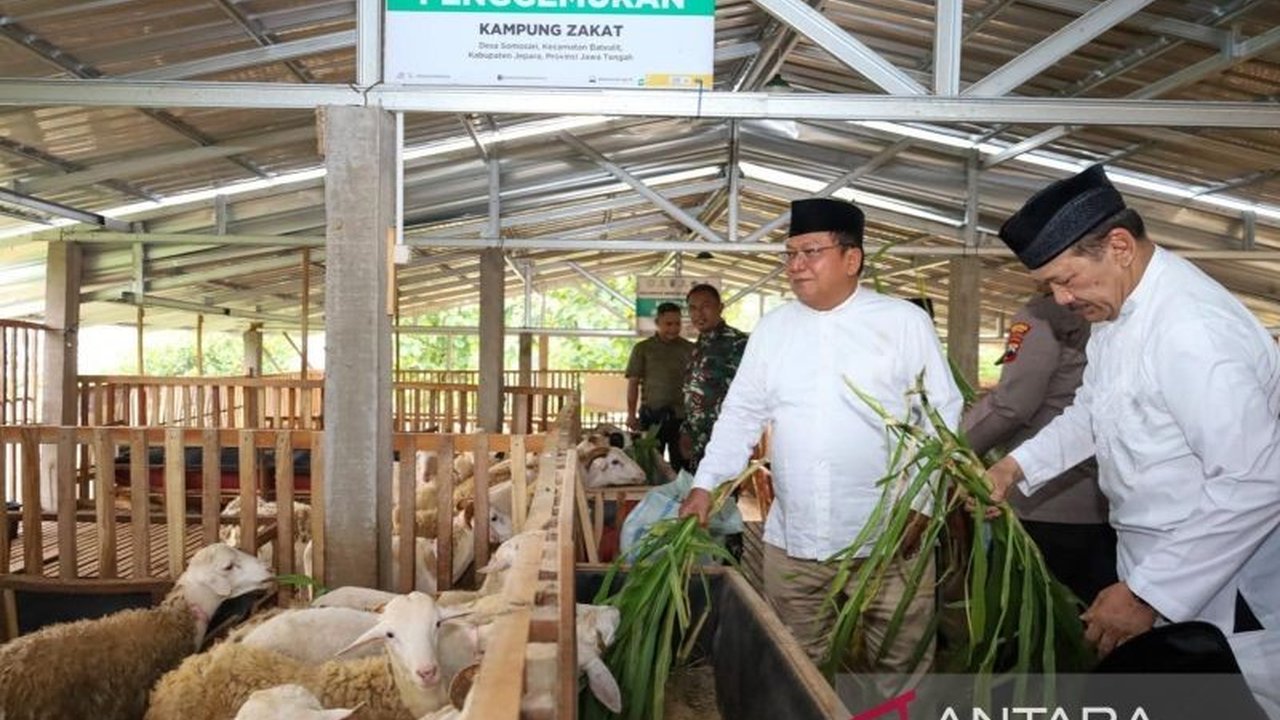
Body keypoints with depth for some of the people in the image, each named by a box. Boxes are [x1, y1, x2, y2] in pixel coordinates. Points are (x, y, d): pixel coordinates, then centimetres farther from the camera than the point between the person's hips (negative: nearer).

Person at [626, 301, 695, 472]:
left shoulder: (689, 349, 7)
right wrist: (631, 414, -4)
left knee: (681, 465, 4)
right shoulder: (643, 348, 4)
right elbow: (633, 382, 2)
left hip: (682, 415, 1)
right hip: (652, 415, -1)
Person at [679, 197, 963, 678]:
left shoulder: (904, 321, -2)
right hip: (791, 541, 3)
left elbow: (941, 414, -2)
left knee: (900, 669, 8)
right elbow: (741, 413, 11)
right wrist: (706, 484, 1)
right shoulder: (773, 327, 8)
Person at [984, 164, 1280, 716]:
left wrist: (1148, 593, -25)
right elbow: (1091, 412, 16)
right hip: (1151, 566, 8)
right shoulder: (1116, 307, 3)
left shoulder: (1194, 330, -27)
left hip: (1225, 595, -8)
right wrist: (1015, 466, 1)